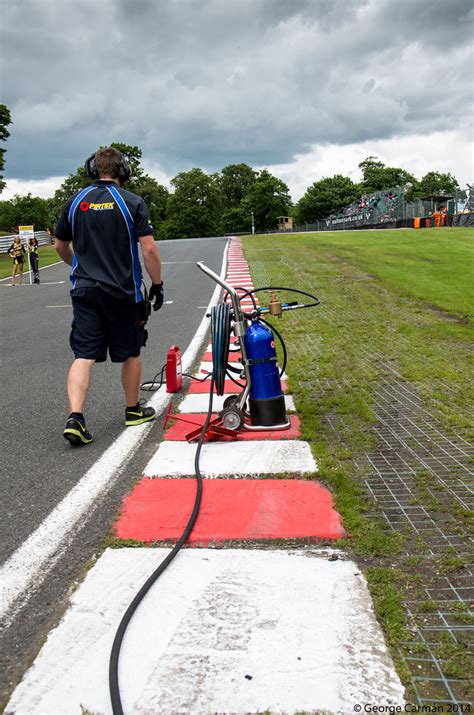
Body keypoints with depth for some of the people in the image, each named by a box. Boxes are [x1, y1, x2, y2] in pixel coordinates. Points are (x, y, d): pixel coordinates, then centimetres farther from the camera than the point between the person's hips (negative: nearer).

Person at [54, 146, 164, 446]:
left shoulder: (76, 201, 6)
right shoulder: (132, 202, -5)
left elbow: (60, 245, 16)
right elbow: (149, 249, -11)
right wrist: (158, 284, 0)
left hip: (85, 290, 3)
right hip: (124, 292, -2)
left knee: (83, 356, 0)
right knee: (131, 354, 14)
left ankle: (75, 417, -13)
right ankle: (134, 411, 28)